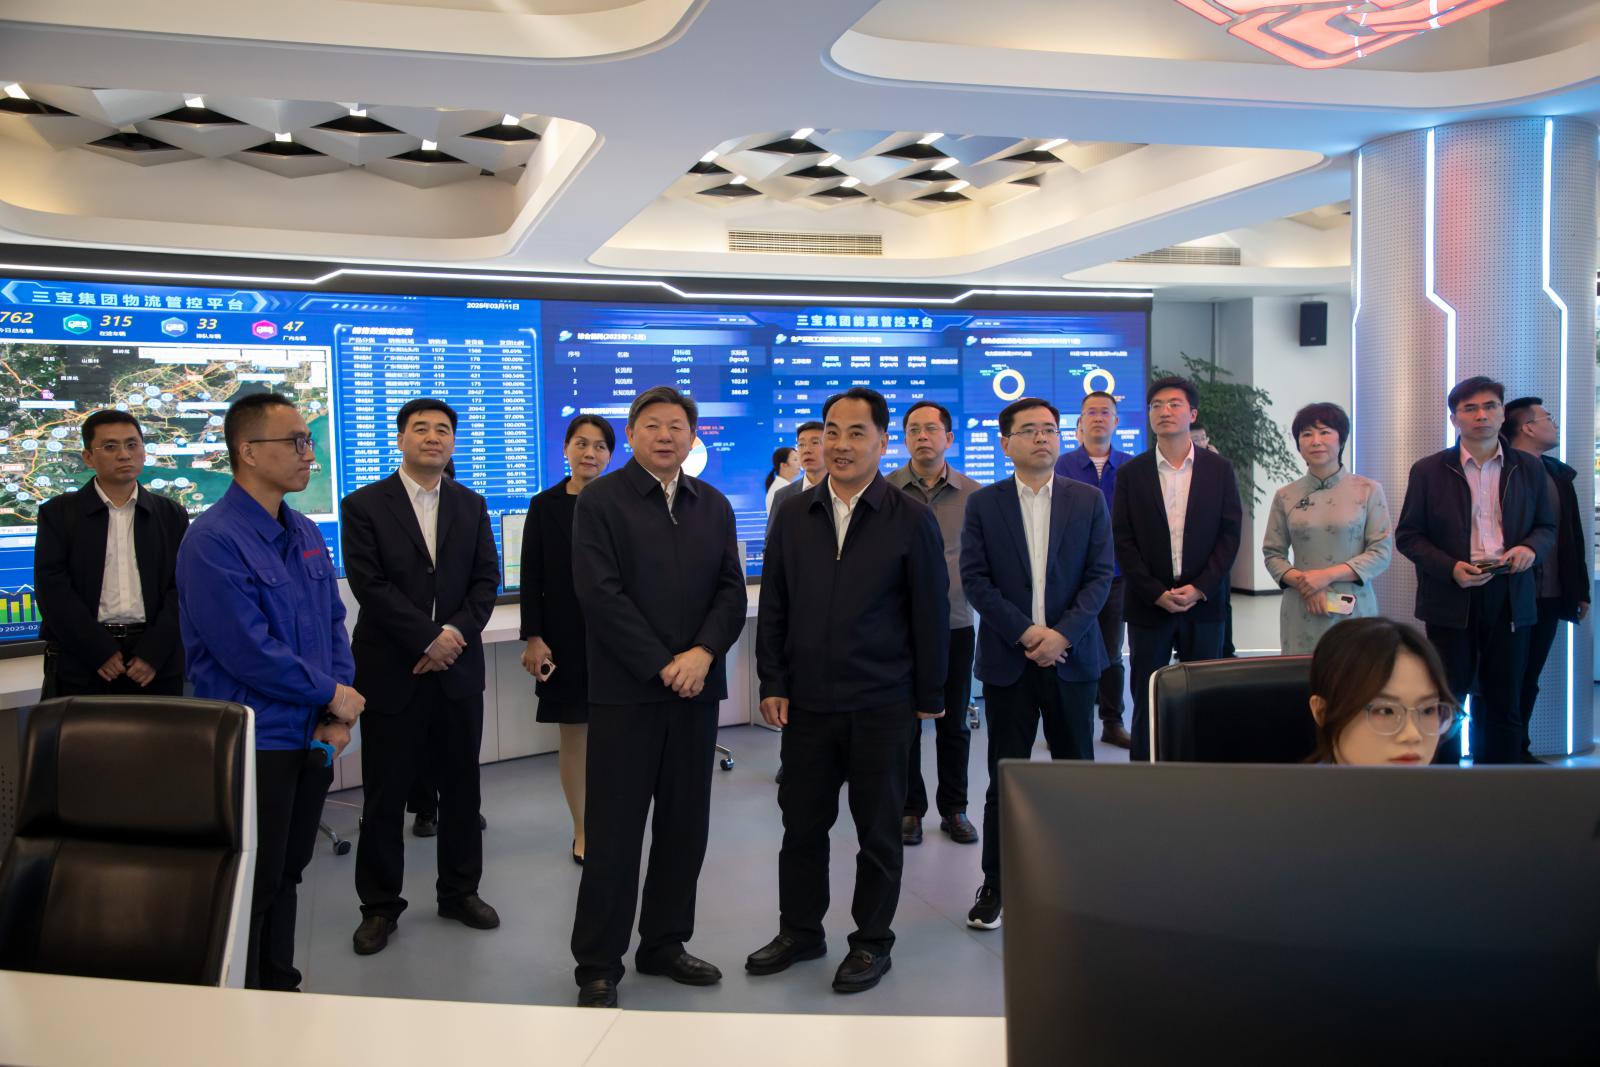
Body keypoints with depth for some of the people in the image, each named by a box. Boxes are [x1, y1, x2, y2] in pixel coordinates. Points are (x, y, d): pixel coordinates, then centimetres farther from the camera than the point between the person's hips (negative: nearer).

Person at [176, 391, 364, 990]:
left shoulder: (305, 533, 8)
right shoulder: (214, 541, -16)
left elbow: (334, 623, 10)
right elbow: (248, 651, -21)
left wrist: (339, 713, -2)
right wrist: (332, 695, -11)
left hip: (313, 735, 7)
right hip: (255, 740, -7)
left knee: (288, 872, 18)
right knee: (255, 884, 5)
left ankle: (280, 987, 34)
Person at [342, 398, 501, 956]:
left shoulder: (471, 506, 10)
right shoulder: (363, 505, -2)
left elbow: (486, 579, 5)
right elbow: (370, 585, -10)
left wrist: (457, 632, -11)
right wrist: (429, 638, -15)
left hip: (458, 667, 3)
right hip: (391, 670, -3)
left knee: (460, 784, 11)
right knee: (385, 792, 5)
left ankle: (460, 890, 26)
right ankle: (380, 905, 19)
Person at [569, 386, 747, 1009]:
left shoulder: (713, 506, 12)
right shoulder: (601, 500, -3)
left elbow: (731, 590, 7)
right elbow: (601, 594, -11)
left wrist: (703, 652, -10)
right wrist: (661, 666, -14)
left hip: (696, 688, 5)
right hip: (625, 692, -5)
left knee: (685, 826, 11)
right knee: (614, 833, 1)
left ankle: (664, 944, 27)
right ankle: (598, 967, 14)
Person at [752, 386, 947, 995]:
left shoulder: (911, 519, -5)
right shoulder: (793, 516, 5)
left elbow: (931, 613, -2)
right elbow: (773, 606, 8)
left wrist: (929, 695, 0)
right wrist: (773, 683, 2)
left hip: (881, 705, -3)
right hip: (807, 703, 3)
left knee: (878, 829, 10)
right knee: (801, 823, 13)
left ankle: (872, 942, 26)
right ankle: (800, 931, 31)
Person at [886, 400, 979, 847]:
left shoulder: (972, 494, 1)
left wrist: (977, 596, -1)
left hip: (955, 626, 1)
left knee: (954, 724, 11)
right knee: (904, 722, 7)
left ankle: (954, 809, 26)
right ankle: (910, 808, 23)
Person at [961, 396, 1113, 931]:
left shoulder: (1088, 500, 5)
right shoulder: (984, 504, 3)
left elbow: (1100, 575, 0)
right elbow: (975, 579, -4)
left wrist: (1062, 633, -13)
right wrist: (1026, 633, -13)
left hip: (1071, 656, 1)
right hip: (1008, 659, -1)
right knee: (1005, 776, 4)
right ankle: (994, 884, 15)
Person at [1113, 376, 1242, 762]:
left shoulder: (1219, 469, 5)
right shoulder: (1131, 473, 3)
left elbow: (1229, 535, 1)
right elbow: (1123, 541, -1)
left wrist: (1199, 589, -10)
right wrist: (1157, 593, -10)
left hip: (1204, 603, 1)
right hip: (1148, 605, 0)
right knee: (1146, 703, 4)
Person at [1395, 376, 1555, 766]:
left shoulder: (1528, 467, 8)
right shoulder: (1428, 470, 0)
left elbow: (1547, 526, 14)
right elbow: (1407, 535, 0)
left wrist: (1531, 548, -10)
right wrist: (1450, 568, -15)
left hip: (1510, 598, 2)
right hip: (1451, 599, -2)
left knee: (1504, 702, 9)